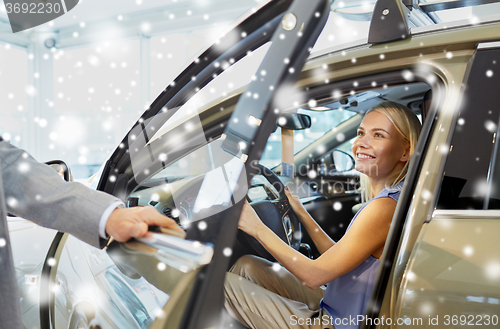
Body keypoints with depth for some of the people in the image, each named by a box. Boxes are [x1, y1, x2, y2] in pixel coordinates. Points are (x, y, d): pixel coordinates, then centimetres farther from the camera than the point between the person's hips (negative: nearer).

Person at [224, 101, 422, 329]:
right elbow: (337, 258, 11)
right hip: (331, 309, 9)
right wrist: (301, 214, 13)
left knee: (225, 283, -7)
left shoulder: (386, 206, -26)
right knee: (247, 265, 12)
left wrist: (257, 228, -14)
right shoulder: (384, 199, 3)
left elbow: (314, 275, -22)